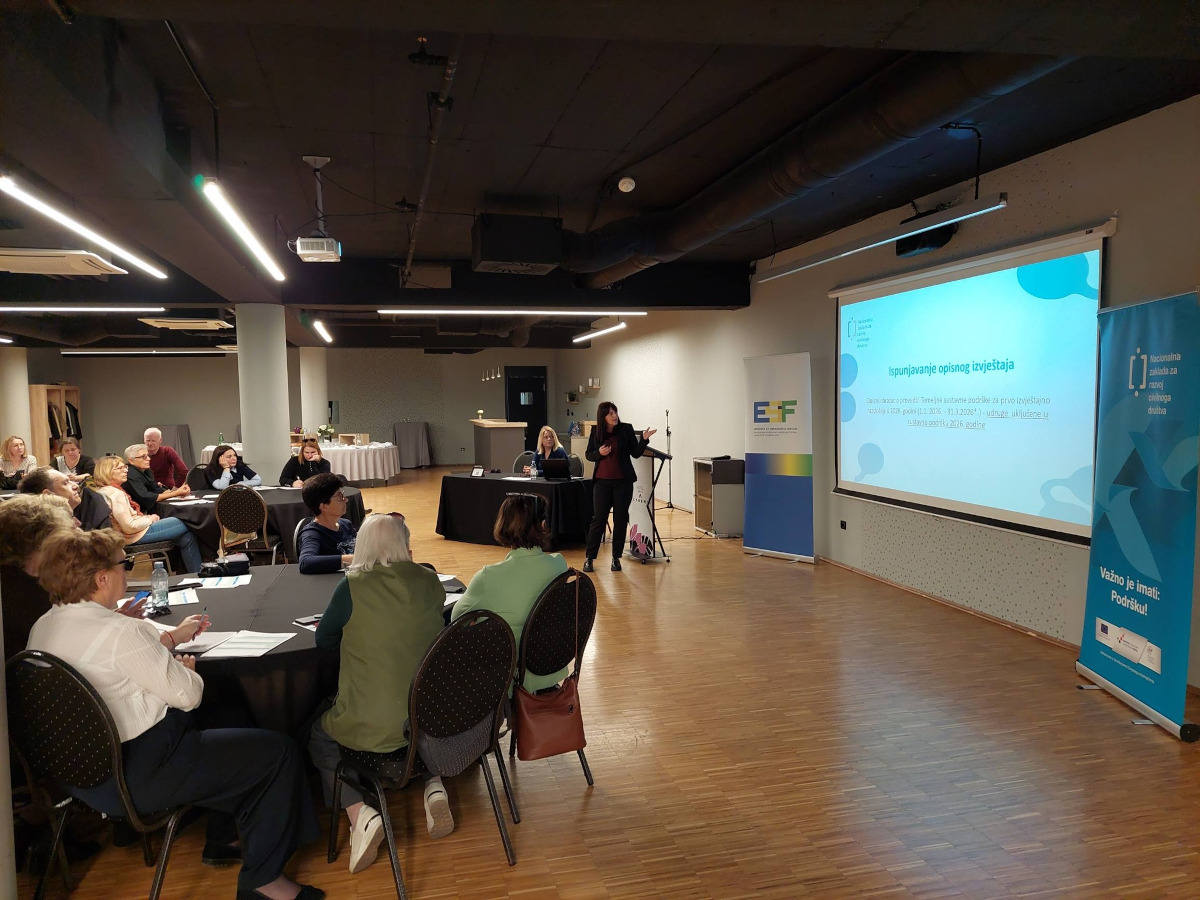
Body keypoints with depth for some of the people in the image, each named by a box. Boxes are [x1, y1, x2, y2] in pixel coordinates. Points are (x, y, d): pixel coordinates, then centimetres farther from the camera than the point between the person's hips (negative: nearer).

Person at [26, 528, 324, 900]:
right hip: (137, 777, -10)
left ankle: (220, 841, 35)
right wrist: (186, 669, 1)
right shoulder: (121, 632, -26)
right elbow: (187, 694, -20)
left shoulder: (42, 628, 2)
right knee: (279, 750, -5)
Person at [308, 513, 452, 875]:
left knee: (318, 735, 26)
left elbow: (324, 640, 3)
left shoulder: (353, 587, -13)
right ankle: (434, 787, 17)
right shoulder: (430, 582, -2)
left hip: (372, 727, -4)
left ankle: (362, 814, 5)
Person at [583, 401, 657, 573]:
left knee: (621, 519, 4)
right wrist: (599, 453, -11)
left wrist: (644, 439, -16)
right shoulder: (595, 432, 2)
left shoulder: (626, 429, -2)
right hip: (602, 481, 0)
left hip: (623, 481, 0)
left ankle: (616, 558, 15)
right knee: (599, 518, -1)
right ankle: (589, 558, 7)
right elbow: (588, 454, 9)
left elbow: (636, 453, -1)